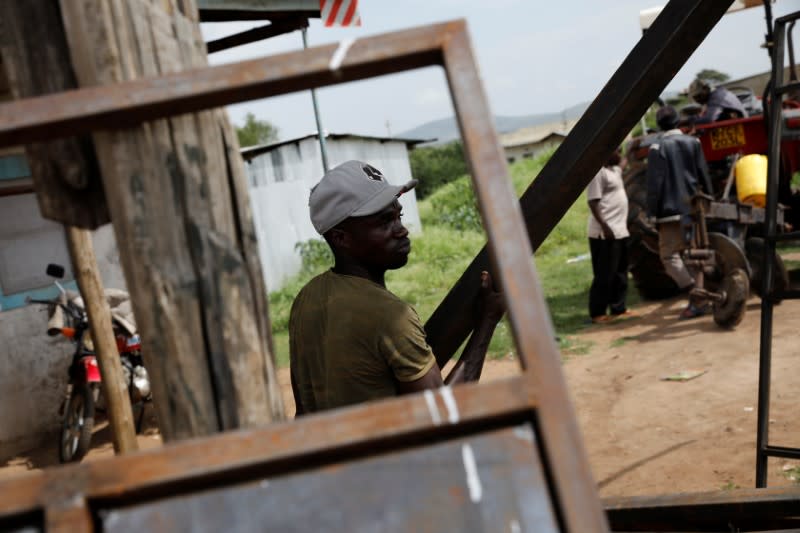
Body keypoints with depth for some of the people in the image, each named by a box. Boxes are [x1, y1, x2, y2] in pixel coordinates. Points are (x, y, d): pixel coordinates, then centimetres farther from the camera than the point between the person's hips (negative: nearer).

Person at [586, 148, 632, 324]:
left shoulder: (614, 170, 16)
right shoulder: (598, 172, -12)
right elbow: (593, 202, -19)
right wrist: (604, 226, -25)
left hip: (619, 231, 10)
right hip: (605, 233, -10)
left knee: (620, 274, 13)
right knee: (605, 275, -7)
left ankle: (618, 308, 21)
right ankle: (597, 313, -2)